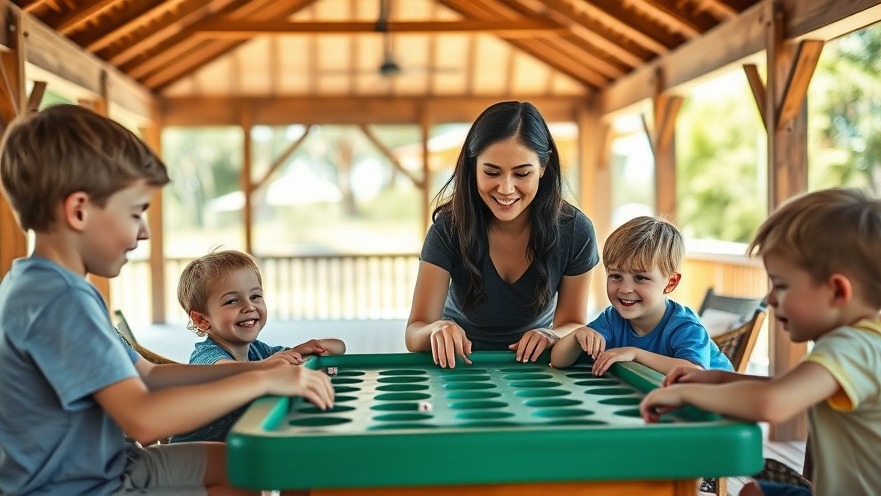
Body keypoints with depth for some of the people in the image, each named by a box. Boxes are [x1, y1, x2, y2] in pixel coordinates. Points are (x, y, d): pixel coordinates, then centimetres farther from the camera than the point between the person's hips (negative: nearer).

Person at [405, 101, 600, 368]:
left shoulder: (576, 232, -14)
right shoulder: (449, 228, -18)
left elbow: (573, 324, -3)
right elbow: (414, 334, -18)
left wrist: (550, 336, -26)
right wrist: (437, 331, -42)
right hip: (457, 365, 0)